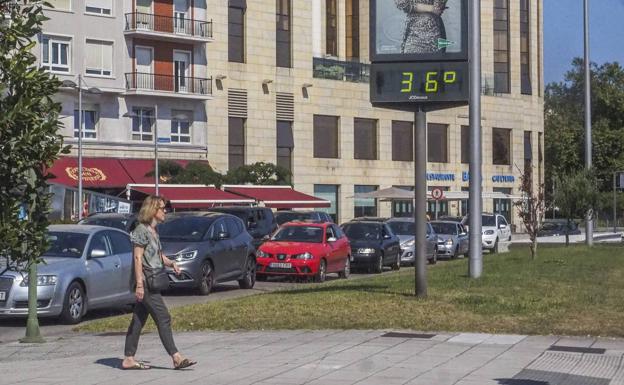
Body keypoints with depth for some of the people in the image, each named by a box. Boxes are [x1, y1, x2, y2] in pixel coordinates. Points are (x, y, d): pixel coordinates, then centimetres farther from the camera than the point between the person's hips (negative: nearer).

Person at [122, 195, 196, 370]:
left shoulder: (153, 231, 17)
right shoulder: (141, 230, -12)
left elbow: (158, 255, 26)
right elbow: (137, 258, -17)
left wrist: (171, 263, 6)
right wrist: (139, 284, -21)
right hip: (145, 281, -9)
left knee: (139, 320, 9)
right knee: (163, 318, -10)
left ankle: (129, 359, 12)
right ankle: (176, 358, -10)